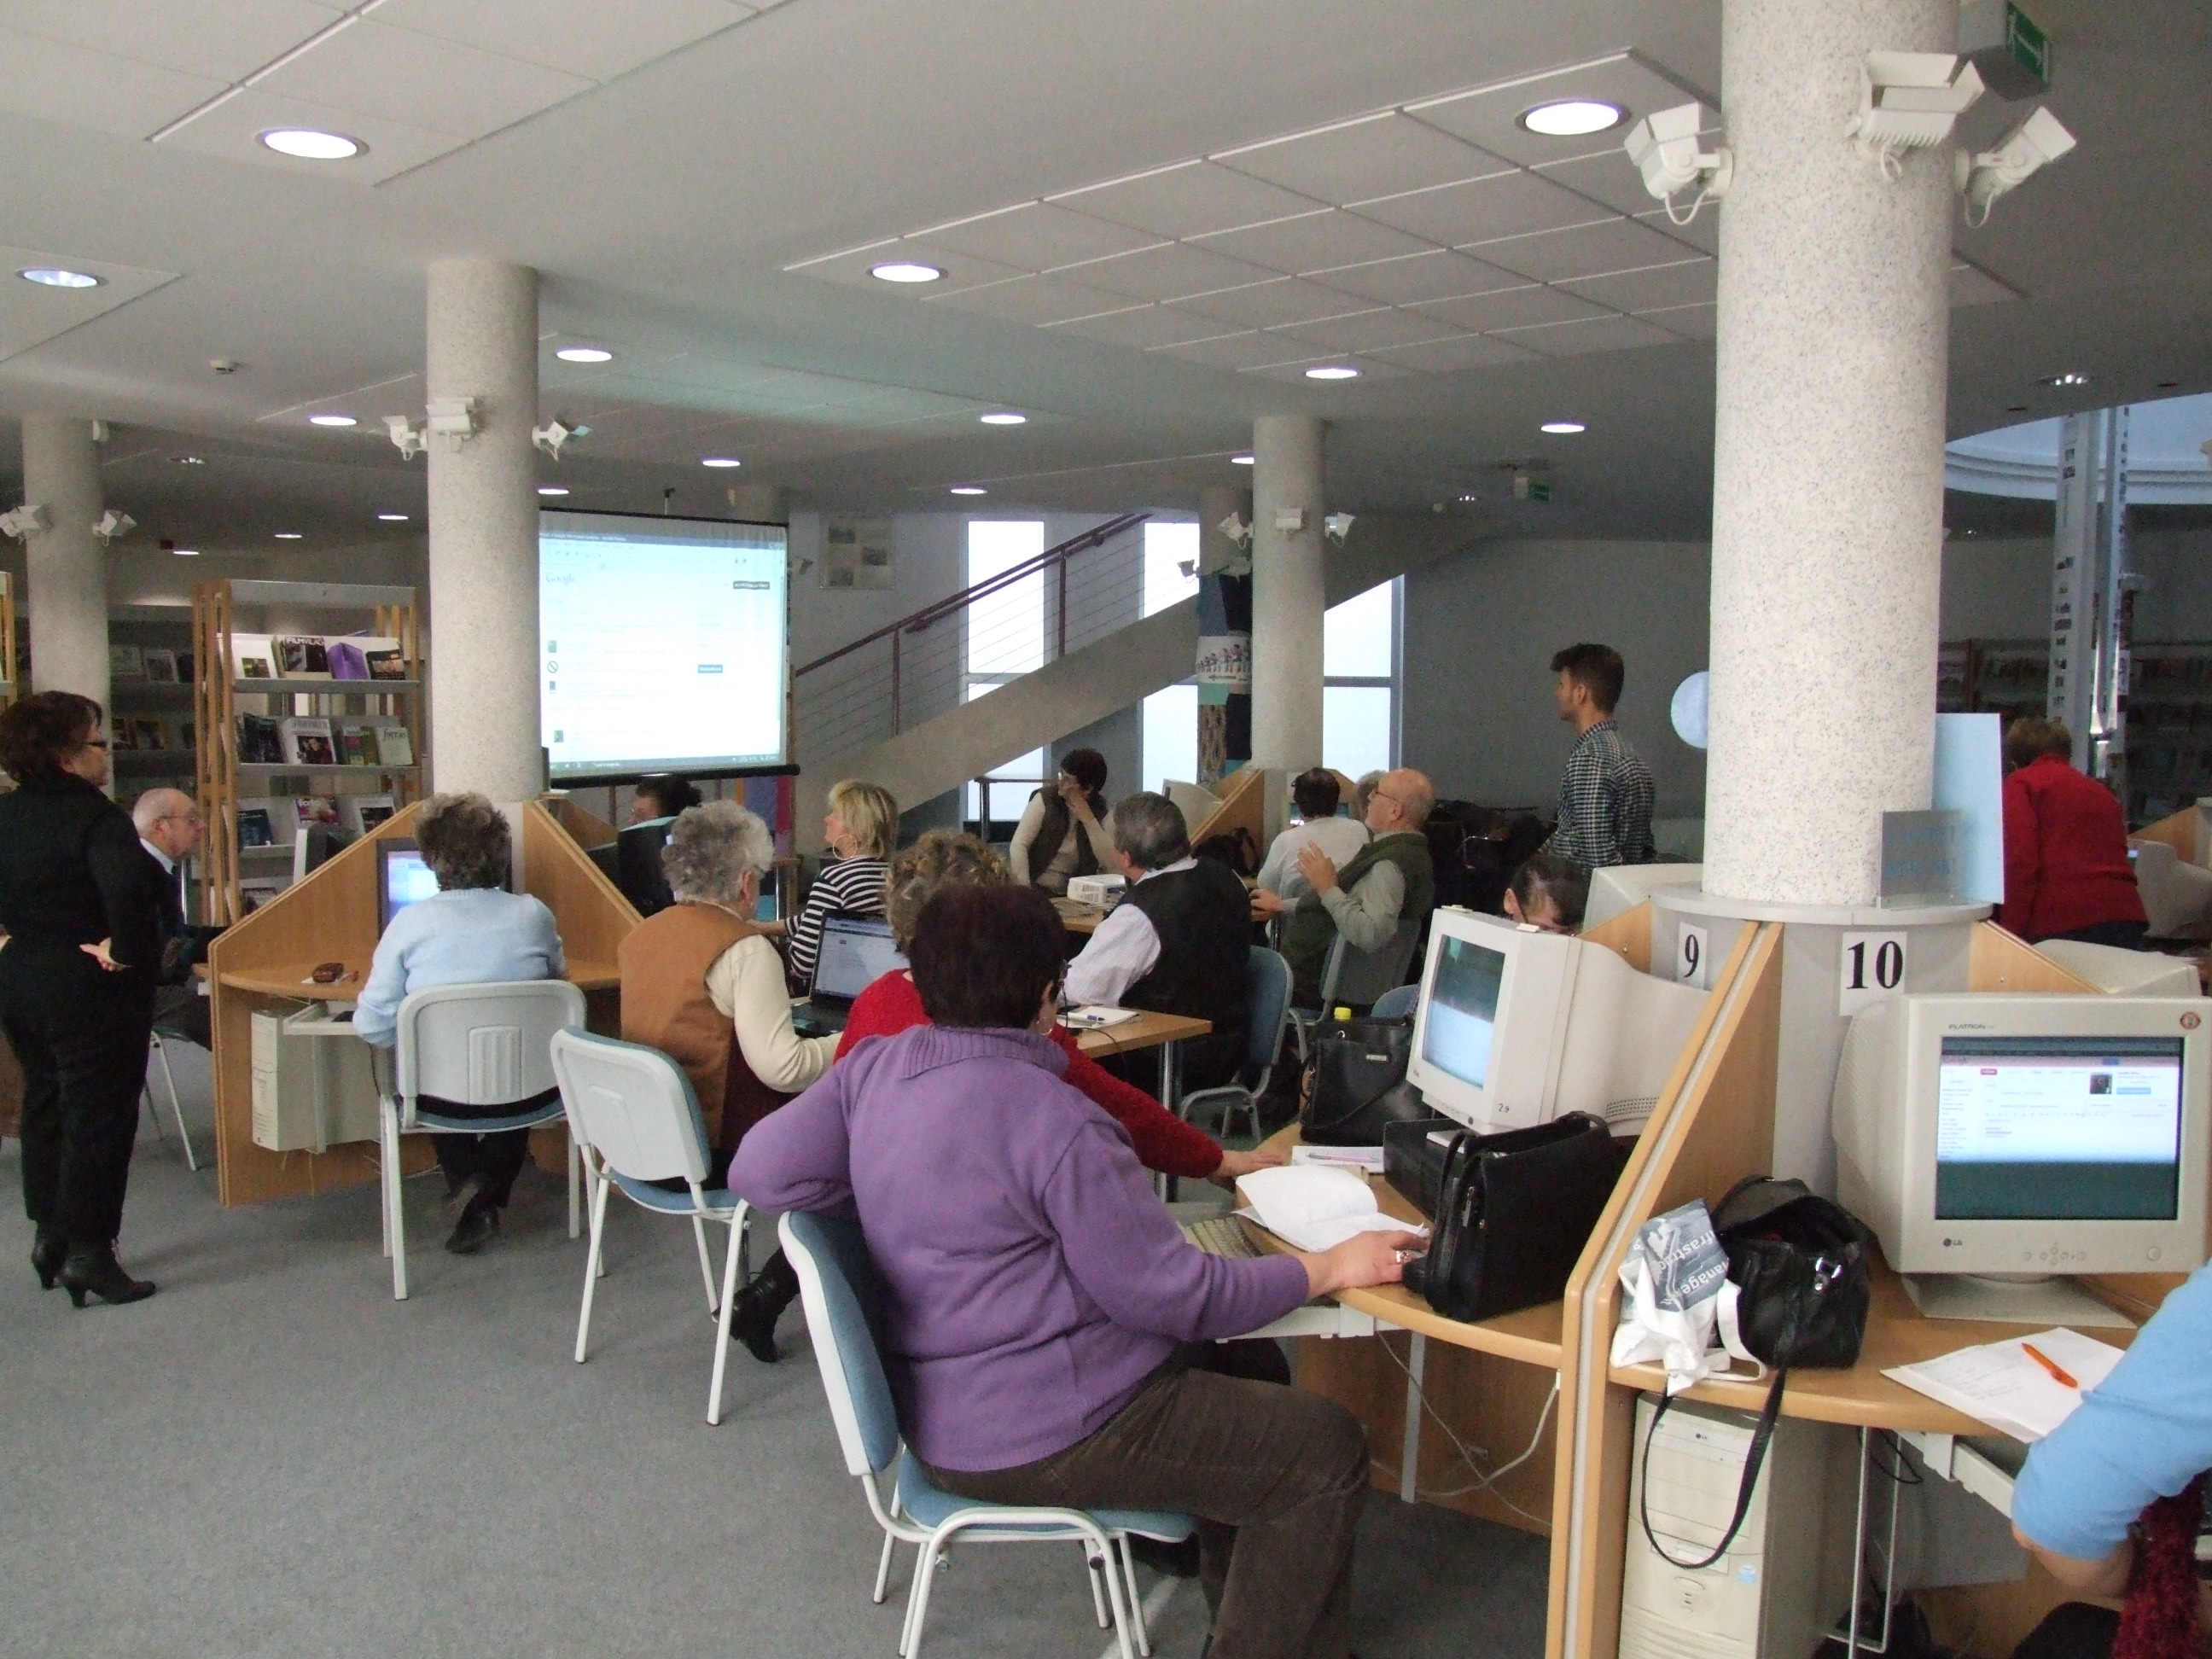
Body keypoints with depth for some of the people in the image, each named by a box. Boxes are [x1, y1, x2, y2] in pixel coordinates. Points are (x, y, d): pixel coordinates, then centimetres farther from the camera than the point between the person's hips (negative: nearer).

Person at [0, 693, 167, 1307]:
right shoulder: (95, 816, -20)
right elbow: (128, 887, -36)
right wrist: (126, 949, -22)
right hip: (90, 991, -8)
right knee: (98, 1117, 1)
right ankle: (88, 1253, 5)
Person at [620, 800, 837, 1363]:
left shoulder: (639, 937, 6)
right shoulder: (745, 949, -18)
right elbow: (783, 1067, -23)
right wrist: (852, 1044, -8)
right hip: (715, 1151, -8)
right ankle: (764, 1298, 5)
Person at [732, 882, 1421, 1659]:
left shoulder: (872, 1068, -3)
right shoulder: (1053, 1121, -25)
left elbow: (758, 1169, -2)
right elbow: (1167, 1293, -20)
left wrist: (890, 1205, 5)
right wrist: (1333, 1267, -10)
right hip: (1037, 1439, -9)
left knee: (1245, 1369, 23)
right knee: (1328, 1450, -1)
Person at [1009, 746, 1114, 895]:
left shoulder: (1101, 811, 2)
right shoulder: (1045, 799, -3)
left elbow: (1110, 862, -7)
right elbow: (1018, 845, -11)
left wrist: (1089, 821, -13)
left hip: (1069, 894, 2)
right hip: (1034, 889, -2)